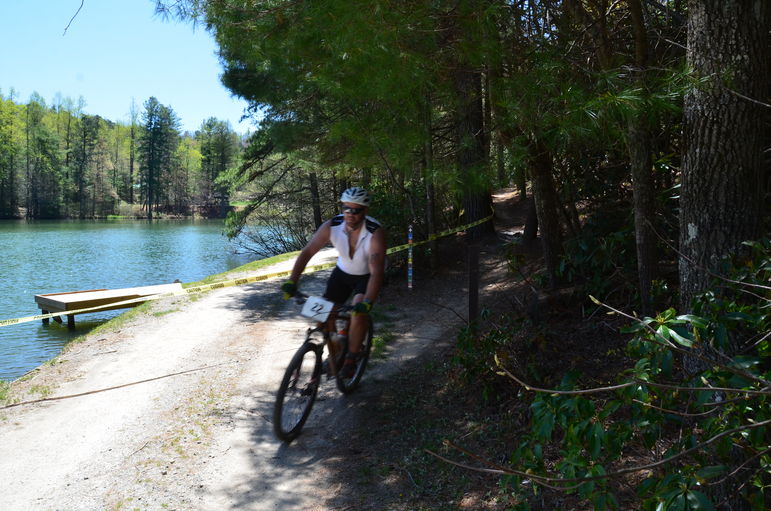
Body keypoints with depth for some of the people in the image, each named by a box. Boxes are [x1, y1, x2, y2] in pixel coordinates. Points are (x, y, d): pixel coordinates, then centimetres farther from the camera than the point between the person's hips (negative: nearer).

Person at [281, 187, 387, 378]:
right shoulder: (332, 226, -24)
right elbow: (307, 252, -23)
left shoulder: (376, 233, -34)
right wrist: (292, 282, -35)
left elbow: (377, 272, -41)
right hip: (343, 272, 4)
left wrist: (367, 303, -53)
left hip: (367, 276, -4)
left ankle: (351, 360, -6)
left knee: (359, 312, -26)